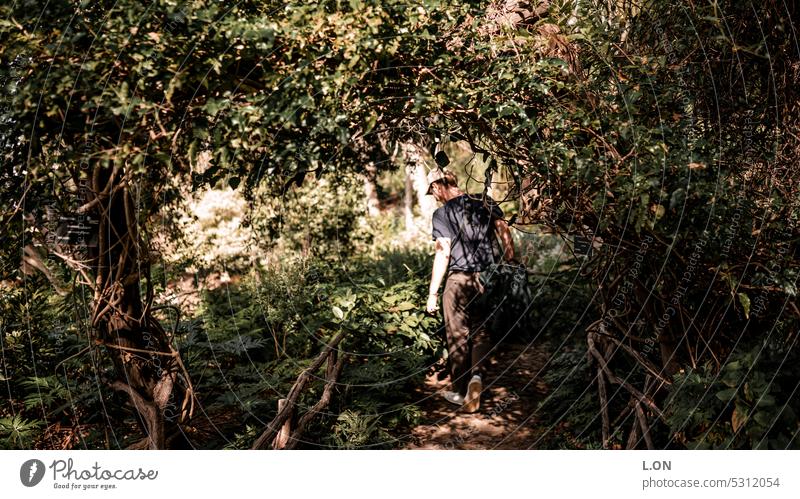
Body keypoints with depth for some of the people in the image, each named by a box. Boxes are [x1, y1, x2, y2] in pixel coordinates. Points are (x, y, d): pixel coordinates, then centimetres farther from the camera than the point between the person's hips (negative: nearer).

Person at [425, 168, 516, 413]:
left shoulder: (442, 213, -9)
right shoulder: (486, 203, 4)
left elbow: (443, 255, -13)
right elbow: (505, 234, 2)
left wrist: (433, 293, -9)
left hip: (458, 280, -4)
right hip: (486, 278, 4)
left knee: (457, 336, 9)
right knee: (480, 331, 15)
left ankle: (459, 391, 18)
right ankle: (477, 374, -9)